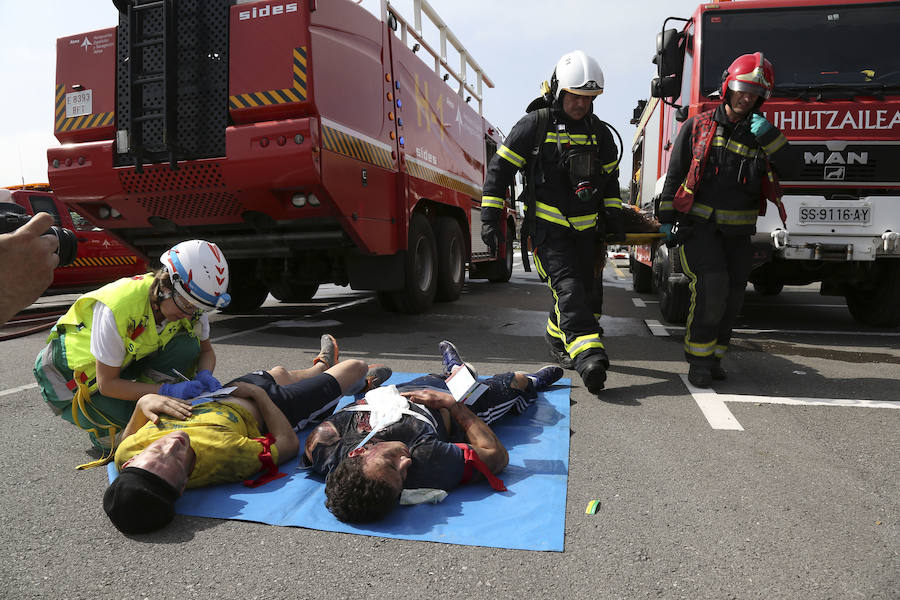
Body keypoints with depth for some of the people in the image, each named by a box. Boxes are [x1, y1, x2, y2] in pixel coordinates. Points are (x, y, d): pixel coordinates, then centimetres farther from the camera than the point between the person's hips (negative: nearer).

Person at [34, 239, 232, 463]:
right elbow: (107, 384, -29)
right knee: (123, 418, -27)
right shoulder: (116, 309, -38)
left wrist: (205, 375, -26)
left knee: (186, 346, -24)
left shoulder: (191, 305, -22)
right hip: (79, 362, -4)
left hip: (131, 357, 4)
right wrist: (167, 391, -36)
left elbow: (206, 350, -3)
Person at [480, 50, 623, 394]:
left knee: (589, 294, 9)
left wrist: (613, 217, 15)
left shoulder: (599, 132, 11)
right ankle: (588, 357, -28)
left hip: (586, 229, 6)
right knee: (568, 288, -20)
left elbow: (610, 178, 23)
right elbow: (499, 169, -5)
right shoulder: (536, 125, -5)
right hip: (548, 227, -6)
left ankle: (558, 339, 32)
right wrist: (490, 218, -10)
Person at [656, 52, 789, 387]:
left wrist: (765, 132, -19)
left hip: (737, 232, 4)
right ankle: (698, 360, -7)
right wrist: (666, 219, -2)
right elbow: (675, 174, 3)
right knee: (712, 285, -20)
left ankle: (713, 356, 21)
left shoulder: (760, 134, 9)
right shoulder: (697, 126, 2)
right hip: (698, 224, -4)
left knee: (731, 297, 5)